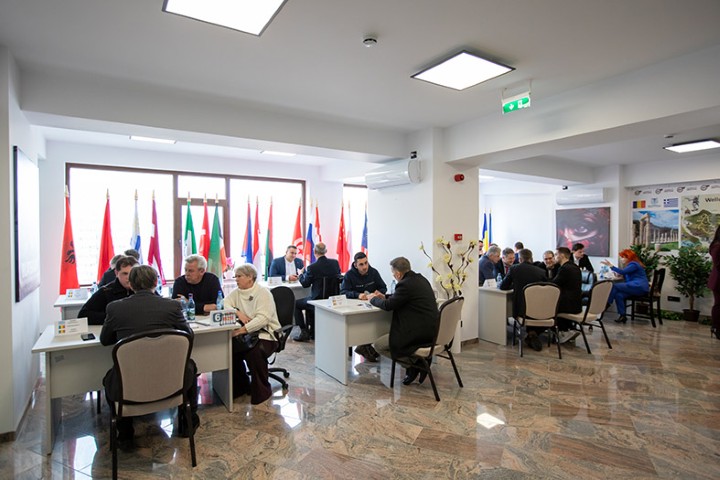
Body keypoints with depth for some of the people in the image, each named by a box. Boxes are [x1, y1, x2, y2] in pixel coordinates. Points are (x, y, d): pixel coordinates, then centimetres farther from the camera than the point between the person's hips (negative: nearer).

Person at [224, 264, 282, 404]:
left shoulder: (263, 293, -12)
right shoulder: (236, 292, 10)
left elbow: (263, 318, -24)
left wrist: (242, 330, -34)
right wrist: (238, 312, -20)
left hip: (265, 333, -6)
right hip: (246, 333, 6)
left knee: (254, 352, -32)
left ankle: (262, 391, -7)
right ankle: (241, 386, 6)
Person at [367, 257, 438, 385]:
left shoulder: (406, 284, -19)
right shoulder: (420, 279, 10)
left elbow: (388, 305, -12)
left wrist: (373, 299, 6)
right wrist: (384, 296, 23)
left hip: (420, 332, -10)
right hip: (430, 328, 10)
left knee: (378, 345, -1)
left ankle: (412, 365, 4)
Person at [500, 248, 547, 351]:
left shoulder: (514, 269, -3)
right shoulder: (542, 271, -2)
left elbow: (503, 287, 5)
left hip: (521, 310, 0)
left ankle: (530, 334, 21)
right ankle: (534, 333, 20)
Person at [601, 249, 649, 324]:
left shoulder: (634, 264, -8)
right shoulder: (630, 264, 22)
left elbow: (623, 272, -23)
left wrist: (611, 266, -25)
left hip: (639, 287, -9)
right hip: (635, 287, 9)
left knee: (614, 286, -22)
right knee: (618, 295, -16)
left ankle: (607, 303, -14)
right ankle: (622, 315, -16)